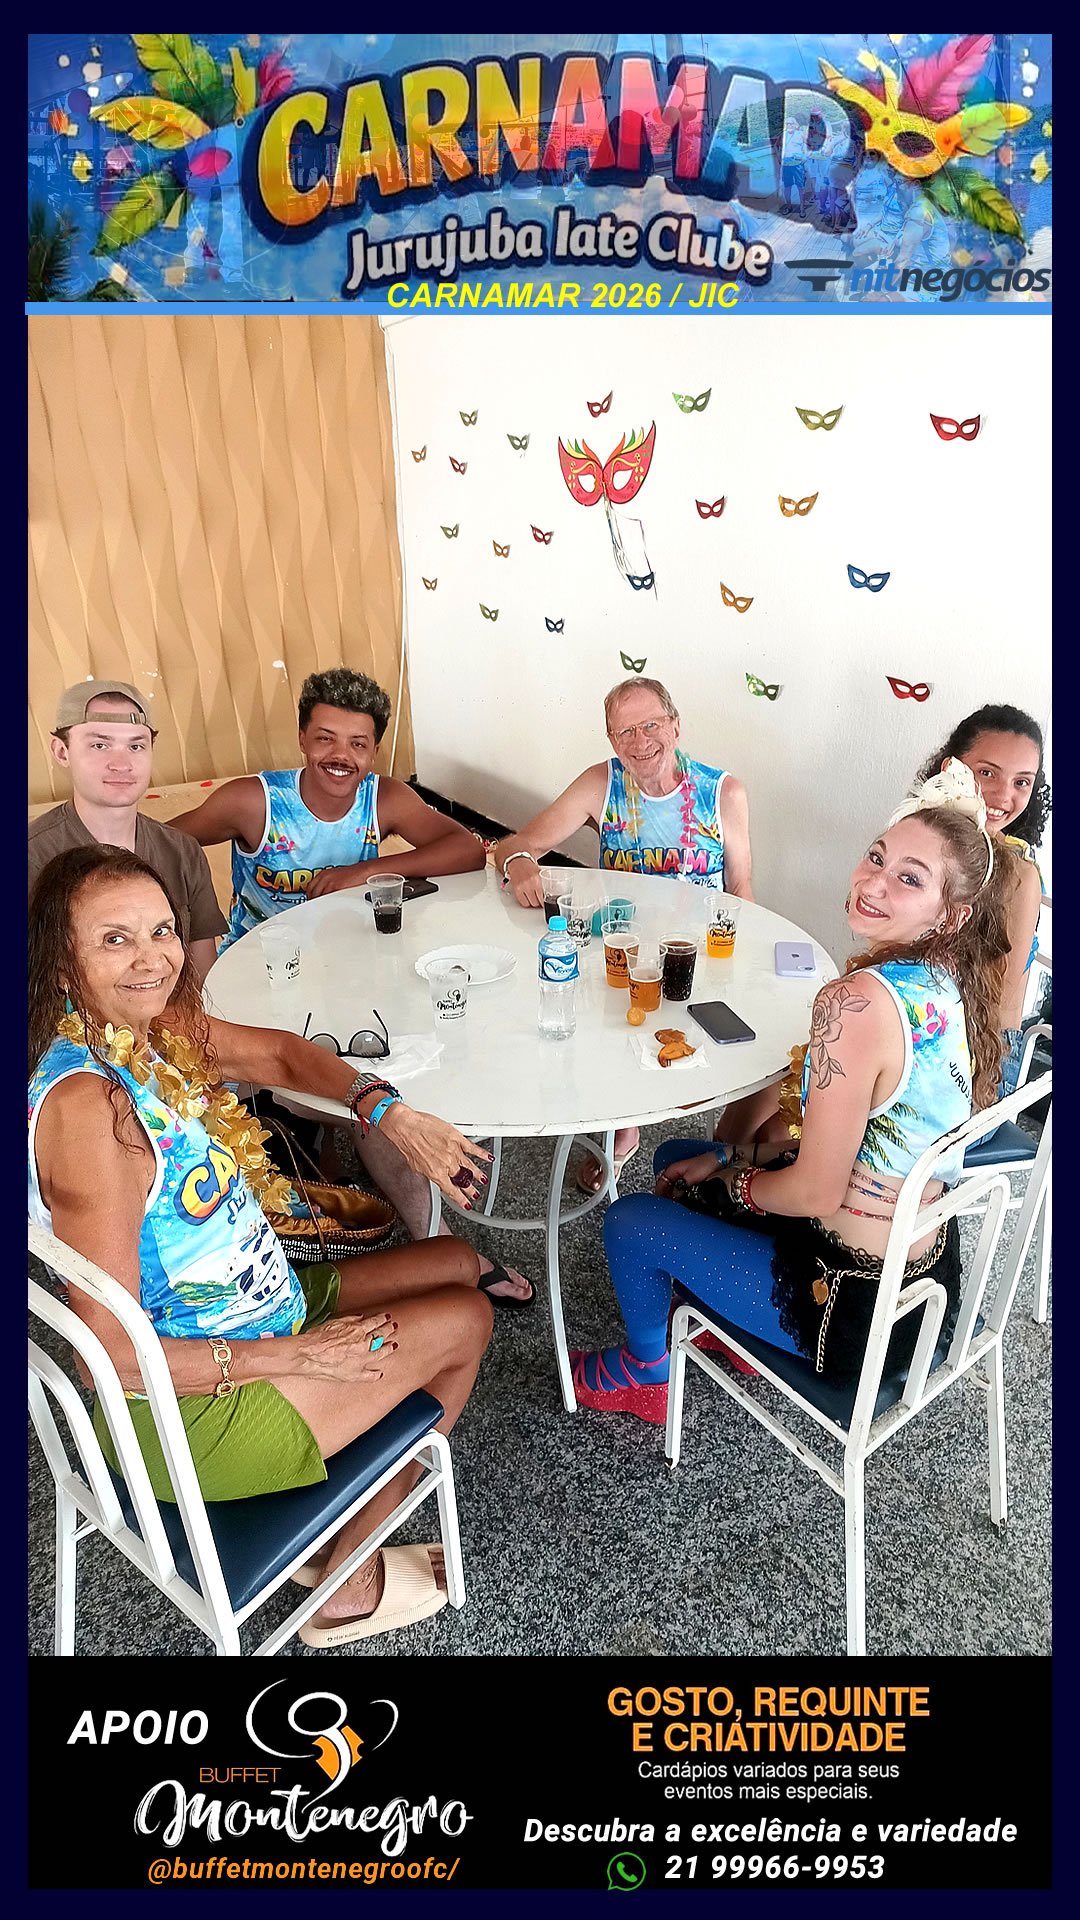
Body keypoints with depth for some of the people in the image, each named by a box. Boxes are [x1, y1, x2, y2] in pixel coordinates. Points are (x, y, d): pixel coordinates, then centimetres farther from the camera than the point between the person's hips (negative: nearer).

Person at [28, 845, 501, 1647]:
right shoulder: (86, 1104, -31)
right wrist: (297, 1354, -21)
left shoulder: (152, 1027, -5)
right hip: (193, 1407, -8)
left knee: (459, 1261, 17)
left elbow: (279, 1052, 8)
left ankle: (345, 1551, 25)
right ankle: (348, 1589, 23)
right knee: (466, 1318, 4)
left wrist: (390, 1112, -10)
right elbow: (112, 1355, -29)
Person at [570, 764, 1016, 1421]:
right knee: (677, 1156, 22)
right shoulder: (955, 984, -4)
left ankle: (643, 1371, 37)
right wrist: (730, 1157, 7)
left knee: (630, 1222, 9)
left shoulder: (858, 1003, -32)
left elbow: (814, 1193, -25)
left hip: (856, 1311, -8)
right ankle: (735, 1327, 40)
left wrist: (732, 1178, -4)